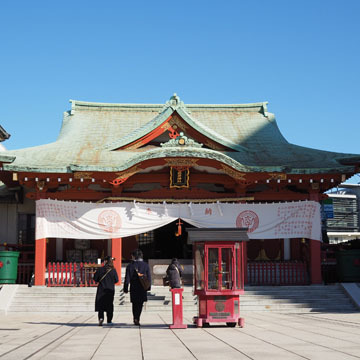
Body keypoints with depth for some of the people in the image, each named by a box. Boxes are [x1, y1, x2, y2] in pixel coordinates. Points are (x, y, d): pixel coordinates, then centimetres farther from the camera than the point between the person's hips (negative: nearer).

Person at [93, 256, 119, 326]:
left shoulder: (100, 269, -9)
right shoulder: (113, 270, -5)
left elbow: (95, 279, -4)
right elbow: (116, 280, 0)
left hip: (101, 289, -2)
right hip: (110, 290, 2)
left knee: (100, 305, 2)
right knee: (109, 305, 13)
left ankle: (101, 318, -20)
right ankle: (109, 320, 17)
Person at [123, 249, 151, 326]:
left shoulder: (130, 266, -3)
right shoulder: (145, 265, 0)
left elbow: (127, 279, -3)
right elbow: (149, 277, 3)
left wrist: (125, 288, 4)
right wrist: (148, 287, 12)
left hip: (133, 288, 0)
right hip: (142, 288, 0)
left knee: (135, 304, 15)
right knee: (140, 304, 6)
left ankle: (135, 319, 13)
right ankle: (137, 318, -9)